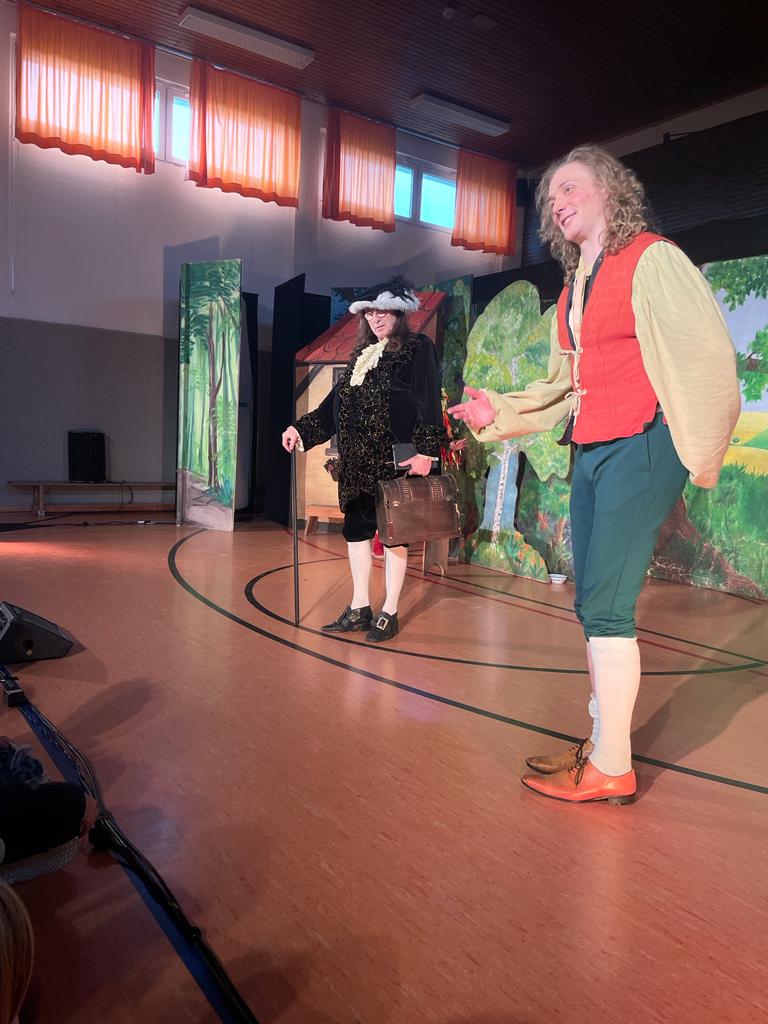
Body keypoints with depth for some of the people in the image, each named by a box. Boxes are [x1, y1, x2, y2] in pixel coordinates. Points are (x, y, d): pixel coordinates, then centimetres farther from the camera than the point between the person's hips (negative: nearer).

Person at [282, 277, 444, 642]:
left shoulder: (417, 349, -2)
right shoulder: (362, 355, 18)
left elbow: (429, 403, -11)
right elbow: (336, 403, 18)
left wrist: (426, 451, -20)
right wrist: (301, 428, 11)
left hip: (395, 460, -7)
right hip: (358, 461, 7)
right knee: (356, 528, 9)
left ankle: (389, 613, 12)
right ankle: (359, 608, 21)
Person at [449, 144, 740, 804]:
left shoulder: (653, 258, -2)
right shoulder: (574, 286, 21)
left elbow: (708, 354, -7)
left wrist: (698, 455, -8)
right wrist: (498, 413, 10)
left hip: (640, 447, -8)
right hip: (590, 452, 8)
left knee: (605, 604, -11)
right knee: (593, 604, 8)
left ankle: (612, 769, 1)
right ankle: (602, 744, 19)